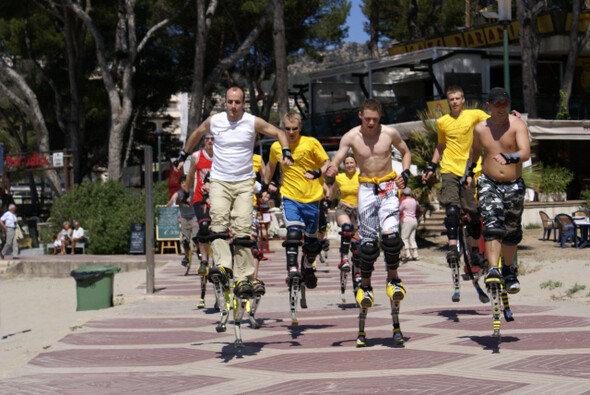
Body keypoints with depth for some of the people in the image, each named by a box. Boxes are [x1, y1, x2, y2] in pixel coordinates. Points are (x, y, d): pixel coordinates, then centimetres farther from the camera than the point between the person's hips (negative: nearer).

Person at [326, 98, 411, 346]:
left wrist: (405, 174, -3)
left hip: (389, 188, 0)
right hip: (366, 188, 0)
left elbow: (406, 152, 14)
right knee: (367, 241, -3)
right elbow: (336, 161, -10)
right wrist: (331, 170, -33)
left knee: (390, 234, -18)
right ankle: (365, 285, 13)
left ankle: (393, 279, 1)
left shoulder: (390, 133, -3)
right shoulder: (351, 137, -5)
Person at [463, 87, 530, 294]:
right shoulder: (480, 128, 1)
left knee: (512, 231, 12)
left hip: (514, 185, -1)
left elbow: (525, 152, -26)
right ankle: (493, 270, -26)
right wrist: (468, 172, 24)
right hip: (488, 183, 1)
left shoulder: (517, 124, -10)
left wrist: (510, 157, -45)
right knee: (492, 226, -20)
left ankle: (508, 271, 32)